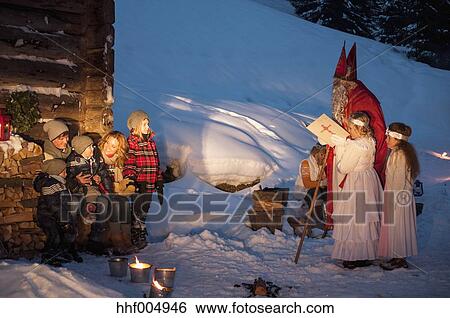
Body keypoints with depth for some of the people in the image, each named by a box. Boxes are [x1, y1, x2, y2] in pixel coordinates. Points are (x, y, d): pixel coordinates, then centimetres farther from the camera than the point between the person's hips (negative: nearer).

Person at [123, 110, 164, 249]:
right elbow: (128, 165, -14)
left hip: (149, 186, 7)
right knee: (136, 211, -1)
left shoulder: (151, 142, 15)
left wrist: (159, 183, 17)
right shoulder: (131, 143, -8)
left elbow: (156, 164, 19)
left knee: (144, 211, 16)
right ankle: (136, 238, 9)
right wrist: (130, 179, -25)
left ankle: (142, 236, 28)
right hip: (137, 186, -7)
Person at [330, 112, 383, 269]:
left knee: (352, 220, 1)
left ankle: (353, 257, 7)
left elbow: (343, 168, -16)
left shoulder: (354, 145, -23)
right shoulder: (370, 141, 3)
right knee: (366, 218, 15)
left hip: (355, 184, -9)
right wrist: (343, 144, 4)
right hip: (368, 179, 9)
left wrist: (339, 147, -8)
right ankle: (368, 253, 24)